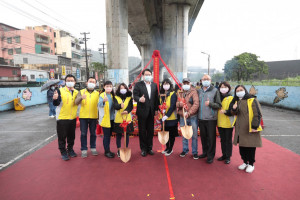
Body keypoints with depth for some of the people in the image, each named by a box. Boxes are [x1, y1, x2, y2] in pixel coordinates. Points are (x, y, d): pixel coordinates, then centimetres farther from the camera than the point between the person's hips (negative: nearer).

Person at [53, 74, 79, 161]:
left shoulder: (77, 92, 6)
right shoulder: (60, 91, -9)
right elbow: (56, 104, -19)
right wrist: (55, 99, -38)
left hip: (73, 118, 4)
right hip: (62, 118, -4)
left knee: (71, 136, 16)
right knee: (62, 136, 5)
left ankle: (70, 149, 33)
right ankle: (63, 152, 21)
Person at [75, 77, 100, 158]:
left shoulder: (97, 93, 6)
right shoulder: (81, 92, 4)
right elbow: (76, 102, -8)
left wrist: (99, 117, -2)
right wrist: (81, 98, -30)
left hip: (94, 117, 1)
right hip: (83, 116, -1)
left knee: (93, 133, 11)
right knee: (83, 133, 6)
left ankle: (93, 148, 26)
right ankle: (84, 150, 18)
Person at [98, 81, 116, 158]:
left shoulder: (112, 95, 9)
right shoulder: (102, 95, -10)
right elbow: (99, 104, -28)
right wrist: (103, 101, -48)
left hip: (112, 118, 6)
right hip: (105, 119, -6)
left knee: (109, 135, 14)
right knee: (106, 135, -1)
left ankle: (108, 150, 26)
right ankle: (106, 151, 12)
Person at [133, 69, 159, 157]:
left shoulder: (154, 85, 9)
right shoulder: (138, 85, -3)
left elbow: (156, 97, 10)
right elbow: (135, 96, -10)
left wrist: (156, 109, 7)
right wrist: (139, 99, -32)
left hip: (151, 111, 4)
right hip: (142, 111, -3)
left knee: (150, 131, 11)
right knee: (142, 131, 6)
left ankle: (149, 148, 26)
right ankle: (143, 149, 20)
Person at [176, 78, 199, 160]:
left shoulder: (193, 92, -5)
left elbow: (196, 104, -16)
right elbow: (177, 104, 9)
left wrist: (188, 113, -24)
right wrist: (179, 103, -15)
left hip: (192, 117, -4)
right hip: (182, 117, 4)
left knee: (194, 135, 3)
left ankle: (195, 152, 18)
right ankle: (185, 150, 32)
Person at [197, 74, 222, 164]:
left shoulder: (215, 90, -2)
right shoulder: (199, 91, 10)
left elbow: (219, 105, -4)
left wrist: (210, 104, -20)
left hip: (211, 119, -4)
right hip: (201, 118, 4)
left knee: (211, 138, 2)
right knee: (203, 136, 14)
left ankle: (210, 156, 16)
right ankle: (205, 152, 31)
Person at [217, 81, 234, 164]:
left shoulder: (231, 98, -6)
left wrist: (225, 111, -27)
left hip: (228, 123, -4)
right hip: (220, 122, 5)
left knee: (228, 140, 6)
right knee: (222, 140, 14)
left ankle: (228, 157, 18)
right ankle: (224, 155, 27)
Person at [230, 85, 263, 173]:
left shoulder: (252, 100, -9)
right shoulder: (237, 101, 9)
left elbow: (258, 114, -11)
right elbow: (235, 113, 14)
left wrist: (255, 126, -16)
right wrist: (234, 109, -10)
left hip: (250, 129, -5)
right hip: (240, 129, 6)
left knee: (251, 147, 5)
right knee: (242, 146, 12)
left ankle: (251, 164, 22)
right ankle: (245, 162, 30)